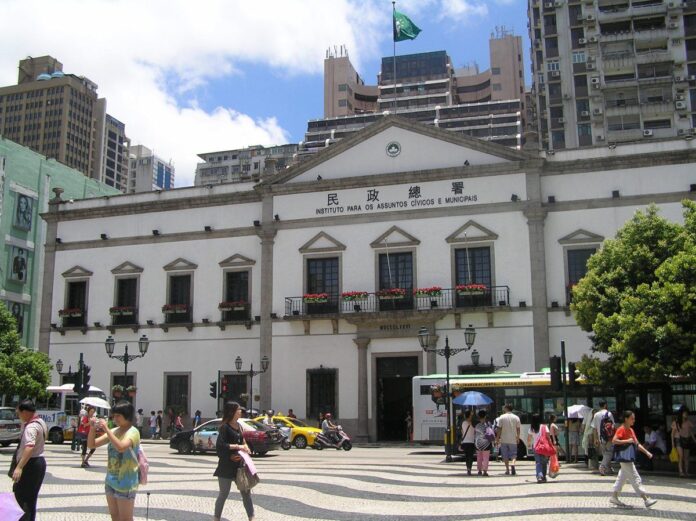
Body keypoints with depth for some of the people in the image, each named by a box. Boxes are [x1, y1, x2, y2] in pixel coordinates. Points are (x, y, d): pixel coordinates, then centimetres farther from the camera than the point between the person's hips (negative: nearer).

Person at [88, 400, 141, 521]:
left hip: (126, 482, -8)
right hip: (111, 479, 8)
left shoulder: (133, 432, -15)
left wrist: (106, 429, -28)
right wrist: (93, 428, -8)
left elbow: (121, 447, -33)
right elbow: (91, 445, 9)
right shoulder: (114, 431, 7)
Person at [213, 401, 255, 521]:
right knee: (223, 494, 6)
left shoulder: (238, 426, 9)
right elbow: (220, 445, -22)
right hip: (226, 466, -7)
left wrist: (244, 448, -5)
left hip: (239, 465, 7)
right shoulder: (225, 427, -12)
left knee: (246, 492, 8)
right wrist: (237, 446, -21)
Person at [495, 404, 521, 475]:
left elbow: (499, 429, -5)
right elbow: (518, 429, 3)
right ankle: (513, 464, -17)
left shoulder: (501, 417, -4)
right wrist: (518, 438, 16)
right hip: (513, 440, 1)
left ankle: (507, 469, 9)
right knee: (513, 454, 9)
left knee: (505, 456, 9)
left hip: (504, 440, -1)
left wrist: (497, 439, 1)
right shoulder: (516, 417, 1)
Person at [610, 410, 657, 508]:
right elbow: (614, 441, -23)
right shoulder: (621, 429, -14)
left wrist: (646, 452, 11)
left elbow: (637, 444, 19)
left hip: (630, 458, 9)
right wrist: (627, 441, -25)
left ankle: (614, 497, 20)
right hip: (624, 458, -9)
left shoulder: (631, 430, 14)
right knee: (636, 478, -8)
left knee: (622, 477, 13)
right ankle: (646, 500, -8)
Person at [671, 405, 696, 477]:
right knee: (681, 456, -15)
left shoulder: (689, 422, 7)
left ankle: (686, 472, 12)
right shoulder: (676, 422, 0)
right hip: (679, 439, -3)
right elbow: (673, 432, 4)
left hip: (687, 440, 3)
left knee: (686, 457, 6)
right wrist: (672, 441, -1)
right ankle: (681, 472, -18)